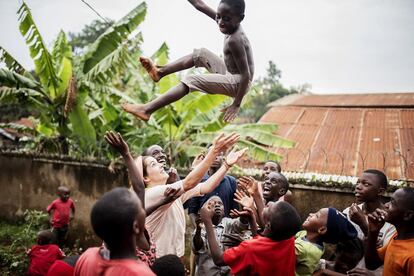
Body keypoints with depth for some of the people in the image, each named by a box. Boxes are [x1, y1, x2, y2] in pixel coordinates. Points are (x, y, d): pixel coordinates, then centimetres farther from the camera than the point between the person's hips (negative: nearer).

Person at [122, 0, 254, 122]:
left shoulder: (234, 41, -27)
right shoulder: (231, 25, -2)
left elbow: (246, 74, -27)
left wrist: (236, 104, -24)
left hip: (238, 84, -10)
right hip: (231, 76, 10)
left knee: (191, 81, -19)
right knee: (200, 54, 20)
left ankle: (147, 110, -23)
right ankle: (160, 71, 25)